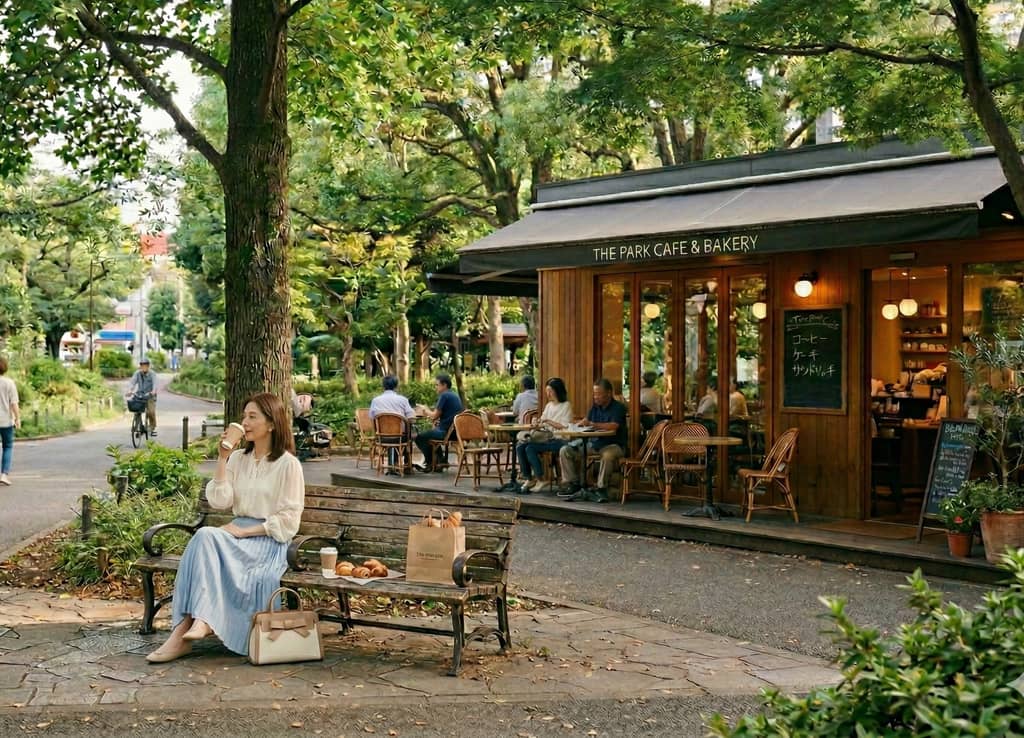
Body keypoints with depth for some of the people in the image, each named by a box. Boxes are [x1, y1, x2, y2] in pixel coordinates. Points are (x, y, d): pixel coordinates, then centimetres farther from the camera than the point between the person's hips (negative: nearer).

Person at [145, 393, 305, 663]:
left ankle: (183, 632, -34)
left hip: (269, 540, -5)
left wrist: (244, 531, -14)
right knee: (204, 536, -29)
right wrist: (222, 459, -1)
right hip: (238, 533, 5)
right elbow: (219, 501, 5)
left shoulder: (288, 464, -2)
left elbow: (288, 520, -7)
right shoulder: (238, 459, 16)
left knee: (207, 539, -31)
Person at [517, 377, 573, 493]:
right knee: (520, 447, -14)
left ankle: (541, 481, -18)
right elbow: (542, 425, 19)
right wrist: (538, 425, -4)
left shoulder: (566, 406, -2)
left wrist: (548, 422, -13)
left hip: (559, 440, -8)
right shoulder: (549, 405, 19)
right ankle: (528, 479, -14)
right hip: (546, 438, 8)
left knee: (530, 448, -26)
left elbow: (566, 427, -12)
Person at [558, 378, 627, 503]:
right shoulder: (595, 407, 14)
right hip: (593, 443, 7)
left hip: (614, 445, -7)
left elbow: (613, 426, -24)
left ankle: (601, 488, -27)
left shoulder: (618, 407, -8)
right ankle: (574, 485, -5)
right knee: (565, 450, -6)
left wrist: (592, 424, -25)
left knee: (607, 455, -42)